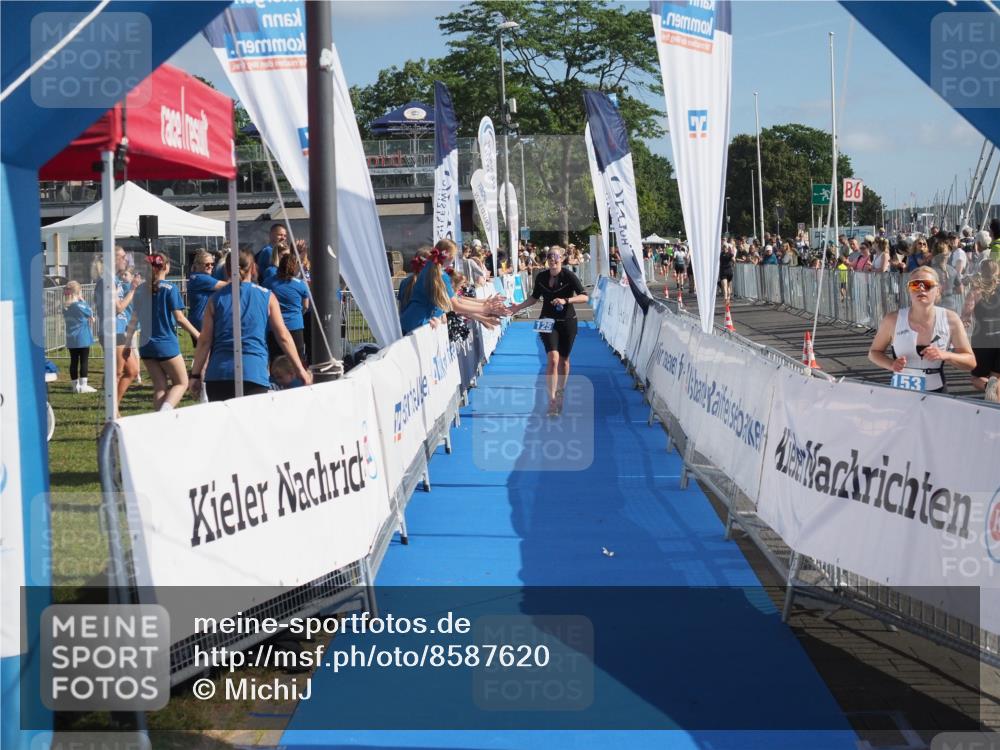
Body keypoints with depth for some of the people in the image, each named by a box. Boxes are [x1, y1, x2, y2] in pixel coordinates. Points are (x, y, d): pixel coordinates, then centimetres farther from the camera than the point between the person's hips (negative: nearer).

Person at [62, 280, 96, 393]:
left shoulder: (65, 307, 5)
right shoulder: (80, 305, -15)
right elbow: (90, 313, 0)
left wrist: (89, 318, 17)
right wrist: (82, 300, 3)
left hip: (70, 339, 6)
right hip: (82, 338, -6)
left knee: (74, 362, 8)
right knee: (84, 361, -1)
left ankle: (75, 385, 12)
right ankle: (83, 385, -3)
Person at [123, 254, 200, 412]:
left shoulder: (140, 290, 7)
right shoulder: (170, 289, -9)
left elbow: (134, 319, 10)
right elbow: (179, 318, -12)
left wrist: (127, 340, 20)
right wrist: (197, 335, -4)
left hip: (146, 346, 6)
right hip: (167, 345, -6)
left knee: (160, 386, 11)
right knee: (181, 383, 3)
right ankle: (164, 412, -20)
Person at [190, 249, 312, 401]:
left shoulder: (216, 299, 10)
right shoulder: (267, 297, 7)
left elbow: (204, 341, 8)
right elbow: (283, 337, 6)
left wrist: (196, 374, 14)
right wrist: (300, 370, 12)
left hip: (218, 373, 2)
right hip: (254, 373, -2)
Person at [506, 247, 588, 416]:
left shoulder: (569, 276, -12)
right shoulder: (541, 277, -2)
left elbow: (584, 297, -17)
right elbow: (535, 297, 14)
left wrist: (565, 300, -30)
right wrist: (518, 307, 3)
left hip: (567, 322, -1)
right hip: (548, 321, 1)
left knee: (564, 359, 11)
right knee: (552, 358, -16)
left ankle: (560, 393, 33)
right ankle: (552, 399, -17)